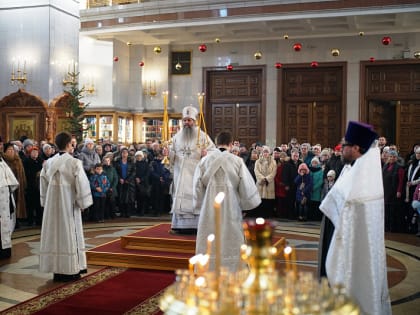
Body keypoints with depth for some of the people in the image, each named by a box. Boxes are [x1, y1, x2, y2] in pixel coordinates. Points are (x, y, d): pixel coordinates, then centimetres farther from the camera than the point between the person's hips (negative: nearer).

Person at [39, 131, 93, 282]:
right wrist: (83, 203, -2)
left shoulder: (48, 163, 3)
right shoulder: (74, 162, -12)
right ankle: (70, 270, 7)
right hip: (69, 204, -5)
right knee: (69, 234, 3)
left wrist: (46, 203, 16)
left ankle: (57, 270, 16)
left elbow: (43, 184, 8)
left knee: (55, 233, 10)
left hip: (52, 205, 5)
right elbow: (82, 184, -13)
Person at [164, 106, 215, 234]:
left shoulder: (202, 136, 1)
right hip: (180, 174, 4)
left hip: (196, 174, -3)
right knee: (180, 198, 1)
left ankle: (196, 226, -3)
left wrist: (206, 154, -24)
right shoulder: (177, 136, 13)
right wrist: (168, 153, -7)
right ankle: (180, 226, 5)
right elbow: (173, 154, 14)